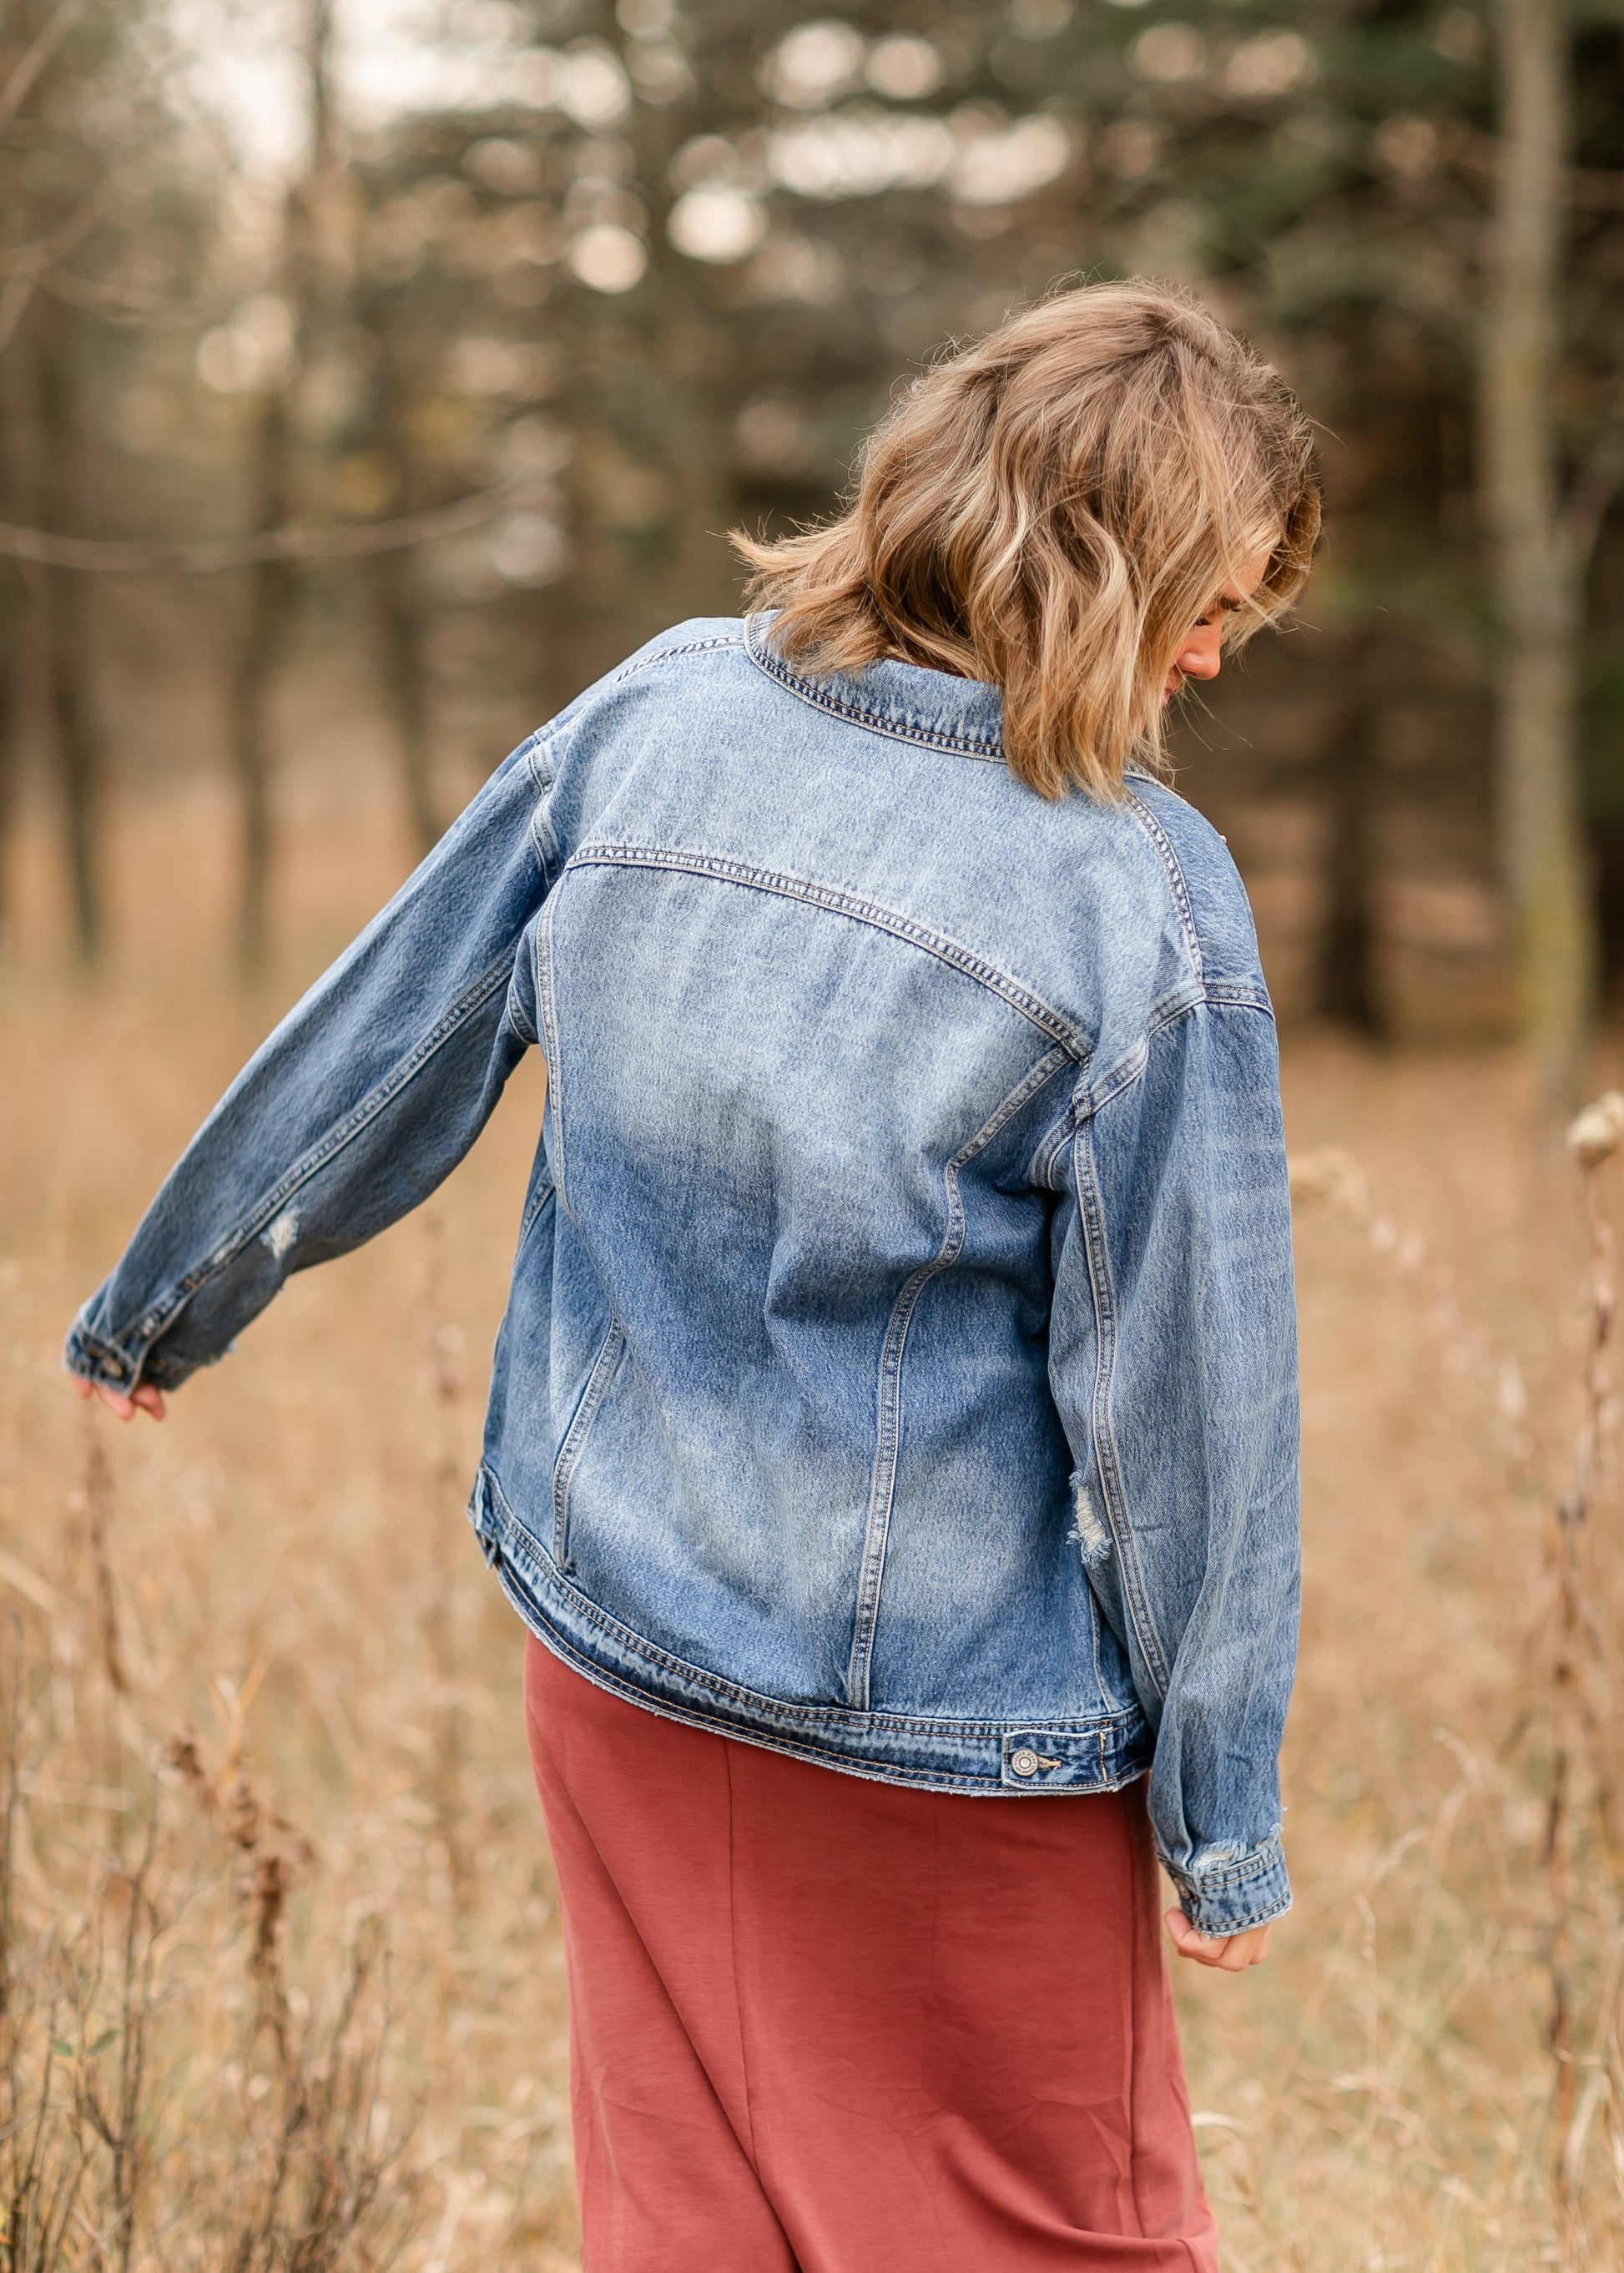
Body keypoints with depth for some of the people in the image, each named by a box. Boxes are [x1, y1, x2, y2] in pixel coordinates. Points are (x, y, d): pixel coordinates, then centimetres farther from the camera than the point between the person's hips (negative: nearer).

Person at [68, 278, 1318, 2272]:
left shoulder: (659, 713, -4)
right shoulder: (1145, 904, -18)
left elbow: (371, 1047, 6)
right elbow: (1181, 1384, -13)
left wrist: (159, 1309, 22)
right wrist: (1224, 1813, -2)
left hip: (614, 1634, 5)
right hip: (946, 1726, -4)